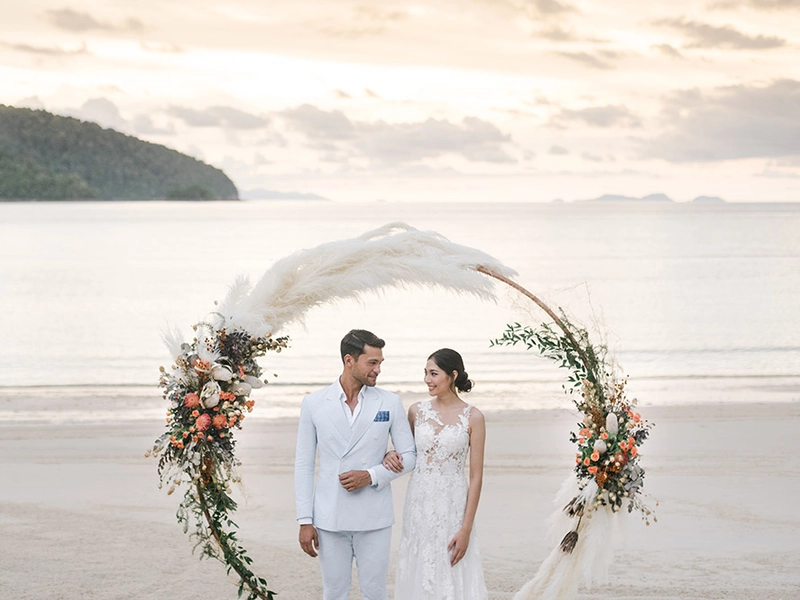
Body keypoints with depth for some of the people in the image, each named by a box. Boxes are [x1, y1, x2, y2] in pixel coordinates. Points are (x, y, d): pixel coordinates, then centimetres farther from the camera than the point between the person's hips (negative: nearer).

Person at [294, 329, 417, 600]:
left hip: (374, 519, 0)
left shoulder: (390, 403, 1)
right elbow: (303, 464, 2)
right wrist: (305, 520, -2)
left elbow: (409, 456, 5)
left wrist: (372, 476, -13)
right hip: (329, 519, 0)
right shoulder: (314, 403, 0)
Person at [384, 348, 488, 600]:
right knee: (419, 577, 7)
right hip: (419, 503, 3)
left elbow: (476, 477, -6)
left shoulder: (472, 417, -5)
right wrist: (390, 455, -5)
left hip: (453, 505, -3)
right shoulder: (417, 411, 5)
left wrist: (466, 529, -11)